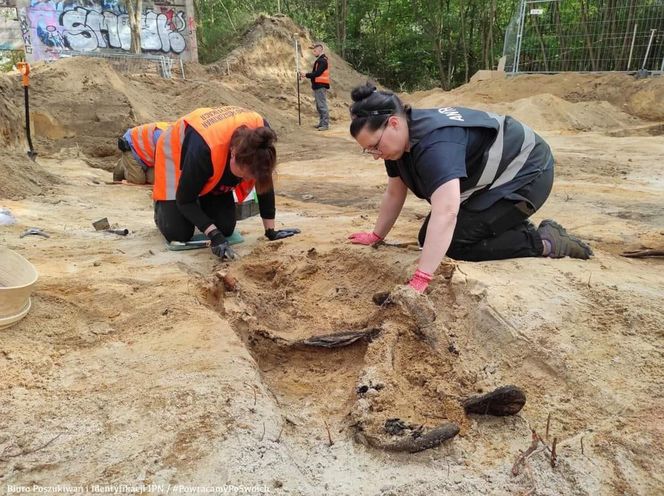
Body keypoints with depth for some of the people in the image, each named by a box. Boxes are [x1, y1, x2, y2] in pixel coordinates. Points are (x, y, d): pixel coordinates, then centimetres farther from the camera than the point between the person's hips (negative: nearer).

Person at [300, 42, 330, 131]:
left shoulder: (322, 61, -14)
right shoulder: (320, 59, 17)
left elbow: (317, 73, -21)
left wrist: (306, 75, -15)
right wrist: (307, 75, 6)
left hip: (321, 86, -10)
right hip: (318, 86, 10)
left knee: (322, 105, -10)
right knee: (319, 106, 15)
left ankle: (325, 124, -8)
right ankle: (321, 122, 23)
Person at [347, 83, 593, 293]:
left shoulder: (434, 141, -37)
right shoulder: (400, 139, -7)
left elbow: (446, 212, -48)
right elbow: (394, 194, 6)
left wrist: (418, 282, -50)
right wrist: (376, 236, 12)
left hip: (526, 171, -9)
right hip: (490, 179, 10)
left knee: (457, 243, -18)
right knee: (429, 239, 5)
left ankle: (545, 242, -5)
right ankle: (512, 226, 15)